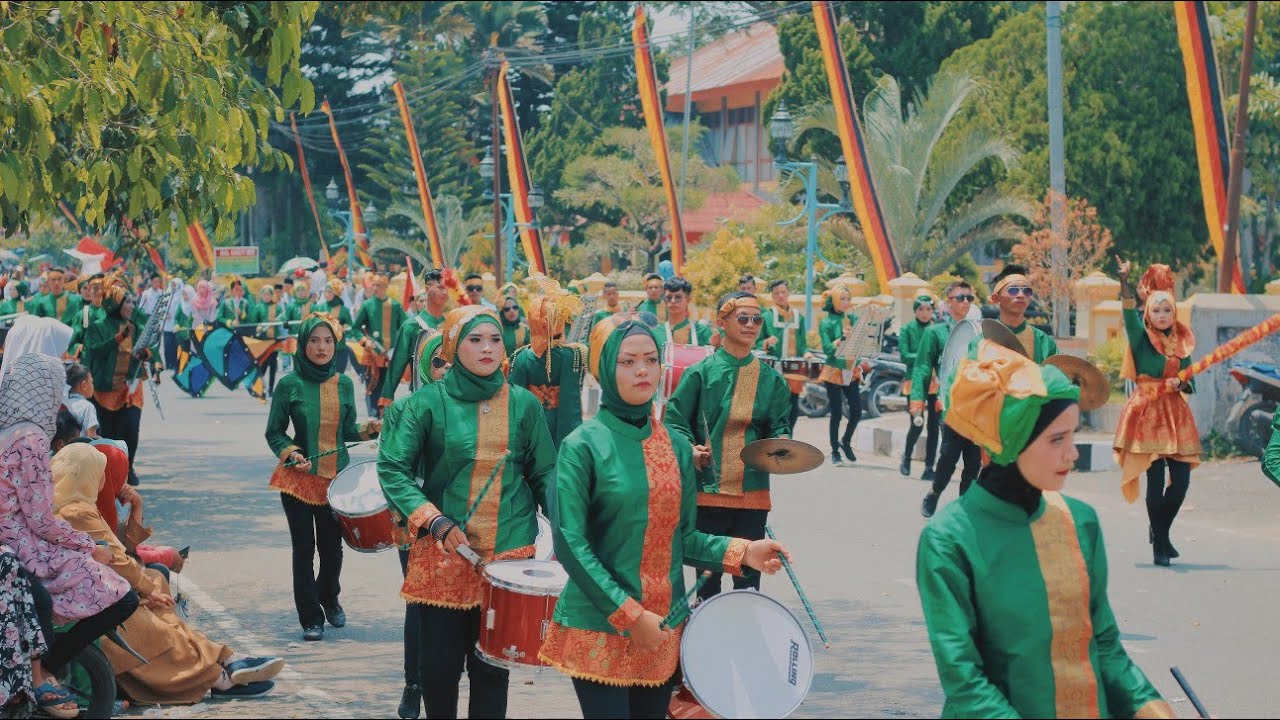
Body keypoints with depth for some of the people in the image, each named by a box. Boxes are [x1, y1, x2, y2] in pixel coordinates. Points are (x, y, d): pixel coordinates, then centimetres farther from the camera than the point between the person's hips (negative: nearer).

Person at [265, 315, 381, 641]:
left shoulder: (344, 384, 3)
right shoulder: (289, 385, -7)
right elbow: (274, 433, 0)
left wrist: (370, 428, -6)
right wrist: (291, 453, -17)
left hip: (337, 478, 3)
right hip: (299, 478, -3)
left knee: (332, 544, 12)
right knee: (304, 547, 1)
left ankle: (329, 598, 39)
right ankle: (311, 617, 13)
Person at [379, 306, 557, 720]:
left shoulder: (524, 405, 4)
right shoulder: (427, 402, -3)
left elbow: (544, 473, 8)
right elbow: (392, 468, -6)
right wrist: (437, 523, -16)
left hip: (510, 555, 2)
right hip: (442, 553, -1)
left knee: (493, 663, 7)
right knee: (440, 663, 4)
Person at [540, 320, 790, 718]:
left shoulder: (678, 447, 8)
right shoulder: (583, 445, -9)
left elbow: (683, 536, 13)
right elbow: (569, 543, -13)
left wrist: (739, 551, -5)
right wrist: (630, 614, -17)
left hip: (664, 628, 5)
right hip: (599, 628, -5)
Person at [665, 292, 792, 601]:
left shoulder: (771, 379, 9)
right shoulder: (702, 373, 0)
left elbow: (780, 425, 13)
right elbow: (675, 421, 0)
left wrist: (781, 442, -9)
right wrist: (690, 450, -18)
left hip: (753, 492, 2)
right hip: (708, 488, -2)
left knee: (749, 574, 3)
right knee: (708, 569, 4)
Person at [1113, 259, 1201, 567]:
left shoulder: (1182, 341, 13)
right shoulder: (1141, 338, -1)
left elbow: (1190, 382, 16)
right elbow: (1130, 314, -20)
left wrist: (1181, 384, -8)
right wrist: (1124, 282, -36)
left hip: (1176, 413, 4)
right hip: (1147, 412, -4)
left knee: (1181, 478, -2)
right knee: (1156, 478, -7)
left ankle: (1160, 530, 23)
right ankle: (1159, 545, 3)